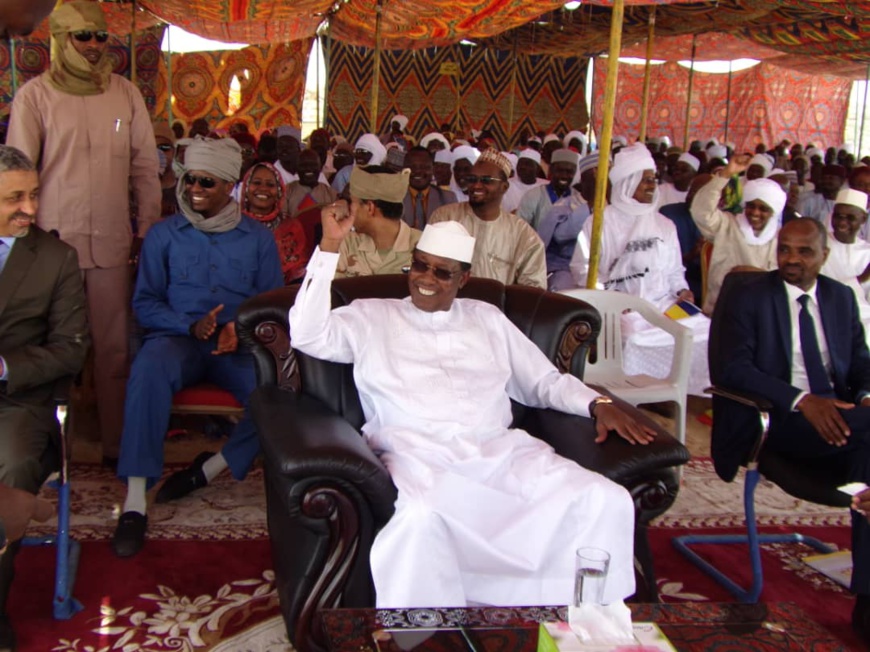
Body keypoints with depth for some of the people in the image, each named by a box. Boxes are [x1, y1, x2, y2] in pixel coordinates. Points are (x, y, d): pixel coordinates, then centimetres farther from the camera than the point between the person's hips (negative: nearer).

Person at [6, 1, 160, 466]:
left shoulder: (125, 93, 9)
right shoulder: (34, 95, 1)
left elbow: (145, 164, 11)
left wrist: (147, 227, 8)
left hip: (112, 242, 2)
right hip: (54, 241, -2)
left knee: (115, 348, 4)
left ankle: (118, 443, 13)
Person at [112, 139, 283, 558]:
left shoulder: (258, 238, 12)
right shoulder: (164, 234, 10)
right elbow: (145, 303, 7)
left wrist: (244, 331, -12)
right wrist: (191, 326, -12)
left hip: (237, 347, 1)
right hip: (178, 338, -1)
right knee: (150, 366, -38)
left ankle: (210, 468, -8)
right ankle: (135, 501, -35)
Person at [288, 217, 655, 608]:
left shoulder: (487, 319, 26)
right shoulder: (371, 317, 18)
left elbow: (545, 381, 26)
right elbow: (308, 335, 2)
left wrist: (598, 404, 7)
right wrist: (330, 245, -2)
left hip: (501, 453, 4)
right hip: (419, 457, -3)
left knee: (606, 500, -20)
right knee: (422, 516, -40)